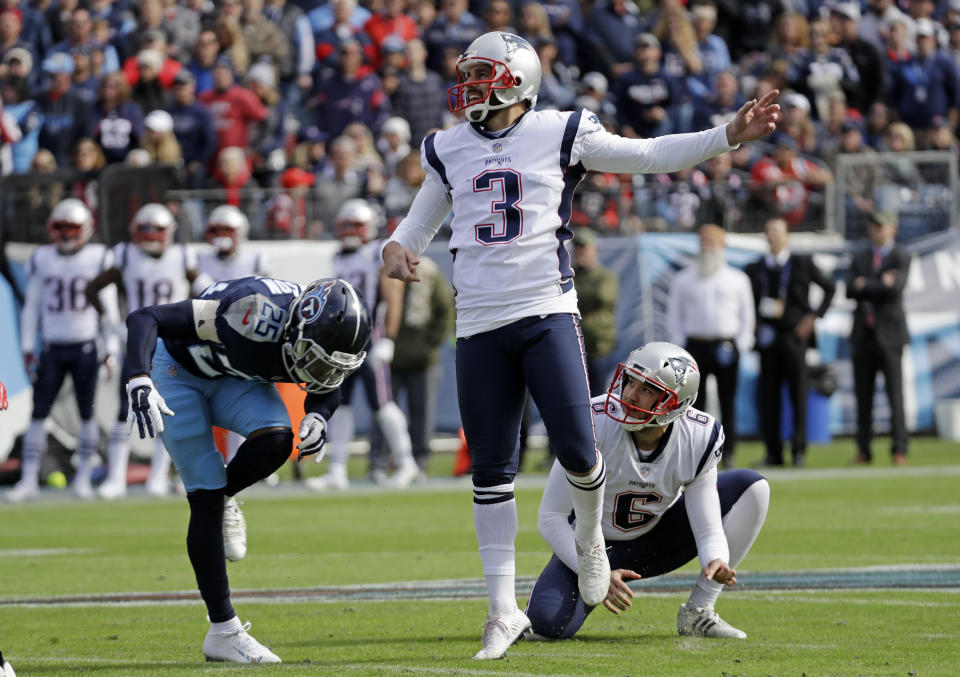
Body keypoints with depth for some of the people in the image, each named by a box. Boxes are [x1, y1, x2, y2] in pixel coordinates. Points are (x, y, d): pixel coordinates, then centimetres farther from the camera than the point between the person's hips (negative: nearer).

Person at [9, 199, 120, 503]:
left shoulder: (98, 258, 0)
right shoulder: (43, 259, 5)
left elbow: (109, 307, 2)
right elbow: (32, 306, 10)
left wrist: (112, 348, -3)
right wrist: (27, 347, 5)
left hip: (85, 346, -2)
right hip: (52, 347, 2)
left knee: (87, 412, 1)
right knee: (39, 412, -3)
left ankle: (83, 477, 10)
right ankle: (29, 479, -1)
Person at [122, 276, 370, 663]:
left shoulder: (327, 337, -20)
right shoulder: (260, 315, -40)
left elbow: (327, 387, 5)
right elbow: (145, 319, -40)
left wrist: (317, 418, -18)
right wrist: (138, 382, -55)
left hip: (234, 378, 5)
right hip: (178, 370, -5)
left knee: (275, 441, -26)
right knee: (206, 498, -11)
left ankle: (222, 491, 8)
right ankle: (223, 632, -4)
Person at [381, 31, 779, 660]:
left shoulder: (560, 135, 2)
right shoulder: (448, 149, 13)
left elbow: (649, 155, 5)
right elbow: (423, 217, 26)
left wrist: (730, 135, -3)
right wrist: (398, 247, 3)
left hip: (547, 314, -3)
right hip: (479, 324, 3)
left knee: (576, 448, -13)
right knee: (491, 468, 2)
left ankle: (589, 537, 21)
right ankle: (504, 609, 8)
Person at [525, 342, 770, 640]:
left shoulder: (698, 438, -22)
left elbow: (708, 529, -18)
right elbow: (550, 517, -24)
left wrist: (716, 561, -43)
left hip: (655, 540, 3)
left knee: (752, 488, -15)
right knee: (547, 623, -30)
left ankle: (697, 613, -9)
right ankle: (588, 593, 11)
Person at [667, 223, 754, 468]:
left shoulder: (738, 279, 10)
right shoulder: (683, 280, 10)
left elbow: (747, 315, 13)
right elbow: (674, 315, 11)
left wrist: (741, 344, 1)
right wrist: (680, 344, 0)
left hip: (726, 345, 0)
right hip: (695, 346, 0)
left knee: (728, 402, -1)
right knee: (693, 401, -6)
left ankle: (728, 453, 4)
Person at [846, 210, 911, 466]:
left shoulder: (901, 257, 1)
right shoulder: (860, 258, 15)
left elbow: (895, 289, -16)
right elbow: (850, 290, -1)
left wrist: (865, 285, -8)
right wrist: (880, 284, -10)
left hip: (889, 334, -4)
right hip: (863, 334, 4)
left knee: (895, 394, -8)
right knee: (863, 395, 3)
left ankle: (899, 450, -7)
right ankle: (863, 450, 7)